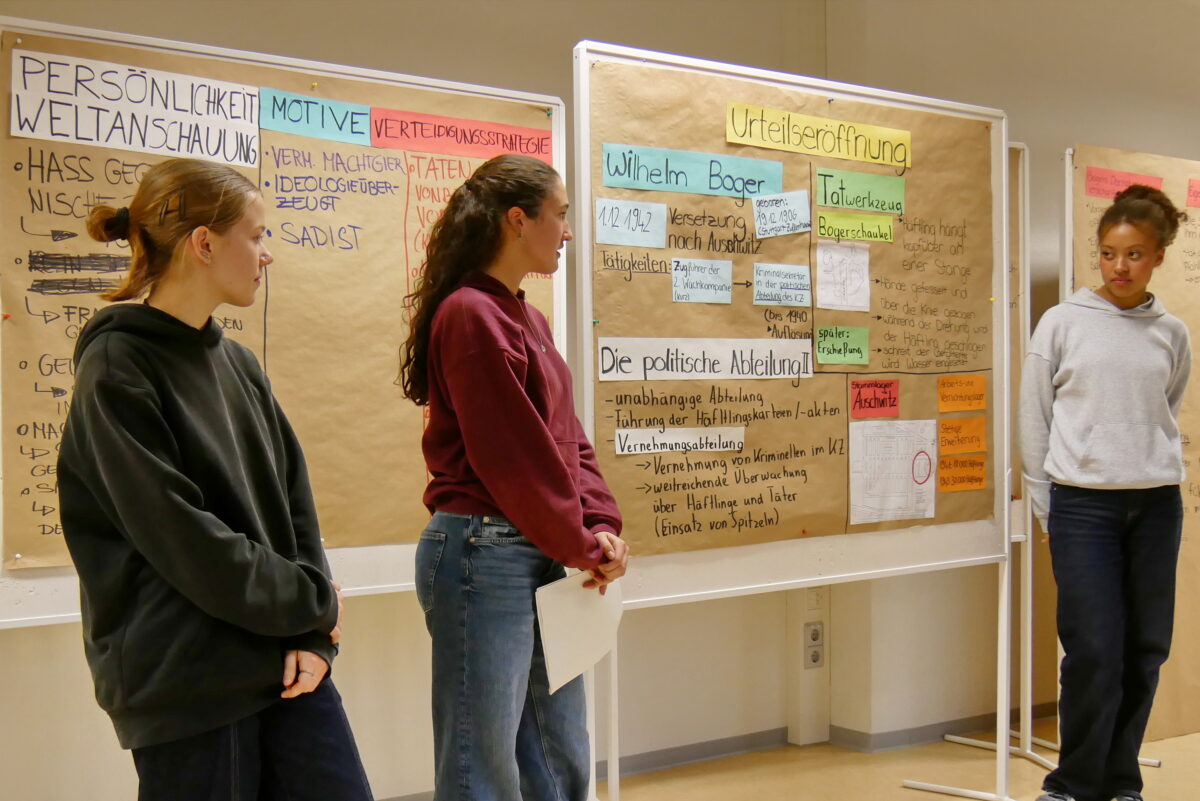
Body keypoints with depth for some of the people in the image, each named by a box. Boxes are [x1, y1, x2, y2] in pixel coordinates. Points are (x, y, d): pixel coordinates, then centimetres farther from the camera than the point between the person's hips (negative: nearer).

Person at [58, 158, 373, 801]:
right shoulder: (118, 373, -10)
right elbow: (182, 538, -16)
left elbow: (292, 499, 7)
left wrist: (311, 634, -5)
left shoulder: (238, 364, 10)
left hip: (283, 663, 6)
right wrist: (313, 602, -7)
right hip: (186, 689, -6)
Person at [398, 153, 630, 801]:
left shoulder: (529, 319, 14)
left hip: (540, 558, 9)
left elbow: (567, 436, 12)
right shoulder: (472, 315, -14)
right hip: (483, 553, -9)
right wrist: (582, 548, -7)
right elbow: (512, 455, -16)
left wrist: (600, 527, -2)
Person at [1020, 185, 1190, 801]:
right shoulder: (1063, 322, 1)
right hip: (1083, 502, -3)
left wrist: (1157, 475, 9)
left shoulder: (1171, 335, 9)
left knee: (1145, 651, 6)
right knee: (1095, 652, -6)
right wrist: (1045, 507, 2)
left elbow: (1167, 417, 18)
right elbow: (1033, 419, 3)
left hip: (1156, 504, 3)